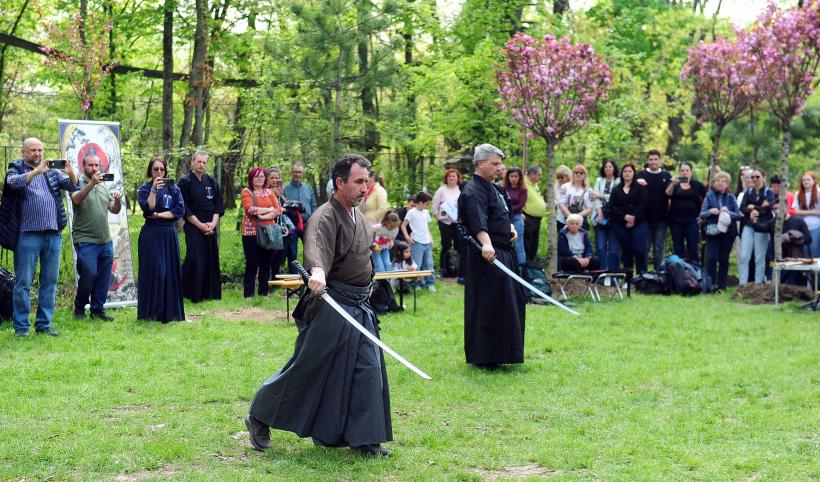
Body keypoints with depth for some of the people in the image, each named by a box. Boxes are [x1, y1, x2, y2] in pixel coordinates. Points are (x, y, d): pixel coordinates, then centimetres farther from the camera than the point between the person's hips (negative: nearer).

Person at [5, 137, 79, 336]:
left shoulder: (52, 171, 15)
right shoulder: (16, 170, 5)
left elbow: (74, 186, 5)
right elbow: (14, 182, -16)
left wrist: (71, 173, -17)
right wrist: (36, 171, -30)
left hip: (53, 234, 4)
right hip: (28, 234, -4)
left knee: (50, 281, 7)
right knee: (23, 282, -1)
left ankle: (44, 324, 15)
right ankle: (21, 326, 5)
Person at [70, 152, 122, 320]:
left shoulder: (104, 187, 16)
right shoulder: (78, 185, -2)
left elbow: (115, 210, 14)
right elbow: (76, 199, -24)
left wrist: (118, 200, -8)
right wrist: (92, 183, -36)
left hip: (105, 241, 6)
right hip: (85, 241, -6)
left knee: (104, 278, 5)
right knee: (89, 274, -11)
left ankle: (98, 309, 16)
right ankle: (79, 306, 9)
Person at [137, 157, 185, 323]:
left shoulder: (174, 189, 10)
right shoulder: (144, 189, 3)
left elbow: (180, 211, -2)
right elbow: (147, 209, -14)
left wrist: (158, 215, -9)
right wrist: (154, 189, -22)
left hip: (169, 234, 3)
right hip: (151, 235, -3)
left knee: (171, 272, 3)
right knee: (153, 273, -6)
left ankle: (170, 312, 9)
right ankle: (151, 313, 1)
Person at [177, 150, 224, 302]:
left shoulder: (212, 181, 11)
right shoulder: (185, 182, -3)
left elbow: (218, 205, 11)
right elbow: (185, 209, -8)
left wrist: (213, 224, -5)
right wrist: (200, 225, -12)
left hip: (210, 227, 5)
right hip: (193, 226, -5)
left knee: (210, 260, 4)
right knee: (195, 259, -11)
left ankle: (209, 293, 12)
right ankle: (190, 294, -4)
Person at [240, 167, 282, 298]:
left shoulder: (269, 192, 14)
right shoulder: (246, 192, 2)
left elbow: (278, 209, 3)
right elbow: (250, 209, -13)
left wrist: (264, 216, -14)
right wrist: (269, 210, -7)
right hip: (251, 232, -4)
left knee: (266, 264, 7)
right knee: (252, 264, -1)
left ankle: (264, 292, 15)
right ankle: (248, 294, 4)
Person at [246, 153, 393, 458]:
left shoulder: (360, 218, 11)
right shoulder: (326, 217, -17)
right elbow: (315, 245, -39)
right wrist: (317, 270, -58)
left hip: (360, 307, 8)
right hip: (330, 305, -8)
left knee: (367, 371, 4)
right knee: (306, 368, 0)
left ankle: (364, 438, 12)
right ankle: (259, 418, 19)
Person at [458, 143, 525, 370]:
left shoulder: (495, 188, 16)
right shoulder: (473, 191, -15)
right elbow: (478, 221, -32)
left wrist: (511, 227, 14)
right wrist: (486, 244, -47)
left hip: (503, 253, 10)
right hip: (487, 254, -10)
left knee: (509, 304, 15)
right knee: (487, 306, -7)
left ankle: (500, 352, 26)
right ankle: (483, 358, -1)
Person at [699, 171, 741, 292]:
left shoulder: (731, 197, 7)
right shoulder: (709, 196, 4)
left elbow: (738, 215, 2)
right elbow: (701, 214, 2)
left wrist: (728, 213, -17)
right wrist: (710, 212, -18)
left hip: (728, 232, 1)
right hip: (713, 231, -1)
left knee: (724, 259, 4)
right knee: (711, 258, -10)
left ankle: (721, 285, 13)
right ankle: (710, 284, 1)